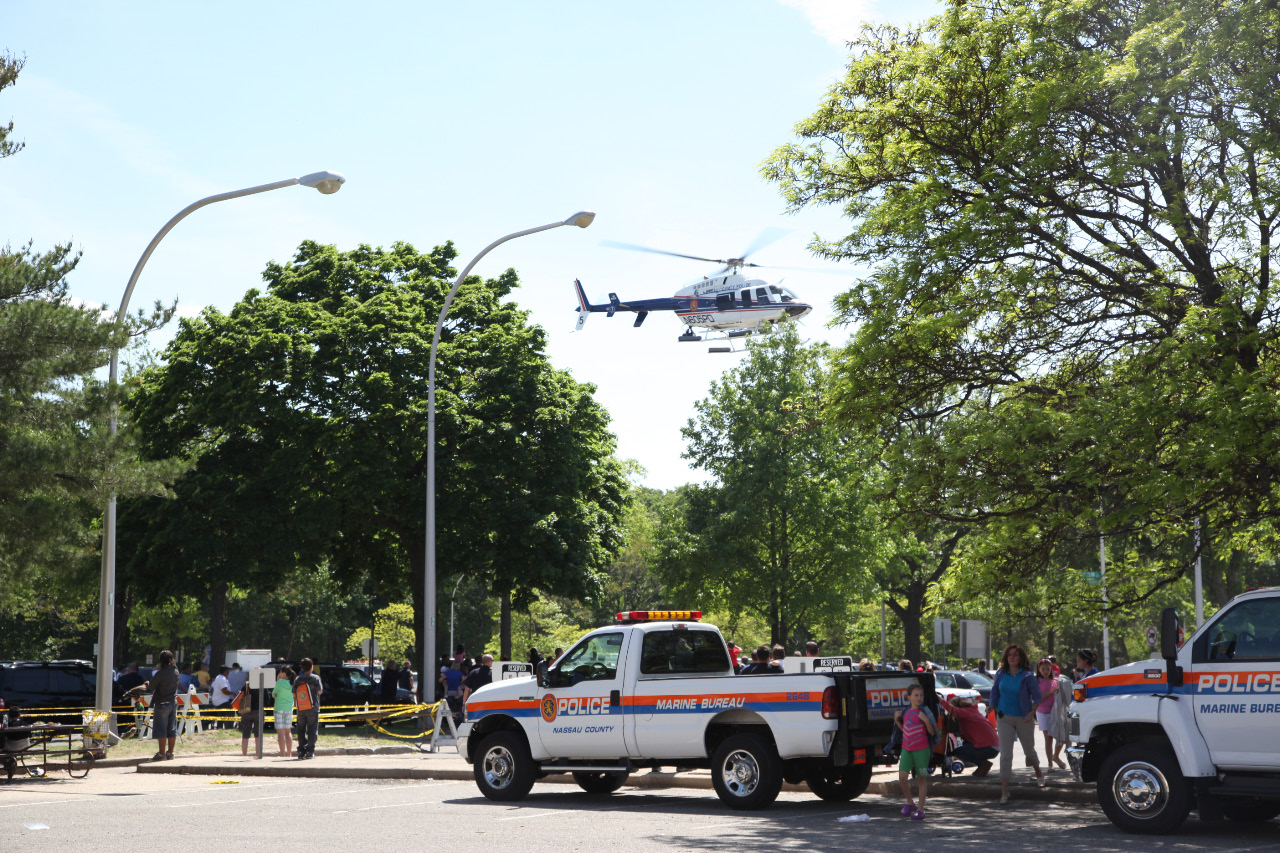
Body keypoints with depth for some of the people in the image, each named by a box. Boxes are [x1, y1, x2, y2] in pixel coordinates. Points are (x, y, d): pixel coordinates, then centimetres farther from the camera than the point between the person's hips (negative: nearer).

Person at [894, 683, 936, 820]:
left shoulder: (924, 712, -5)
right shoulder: (905, 712, 9)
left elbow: (932, 733, -8)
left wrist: (926, 720, -23)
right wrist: (896, 719, 7)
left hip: (921, 749, -4)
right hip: (906, 749, 4)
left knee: (921, 778, 2)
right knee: (902, 777, -8)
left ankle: (920, 809, 9)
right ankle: (909, 803, 13)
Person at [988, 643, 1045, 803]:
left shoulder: (1027, 675, -7)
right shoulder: (1000, 674, 2)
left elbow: (1036, 695, -9)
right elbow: (995, 694, 11)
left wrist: (1032, 712, -24)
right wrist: (995, 712, 9)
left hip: (1023, 718, -1)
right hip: (1005, 718, 1)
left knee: (1029, 750, 16)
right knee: (1005, 755, -7)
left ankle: (1038, 773, 49)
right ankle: (1004, 792, -8)